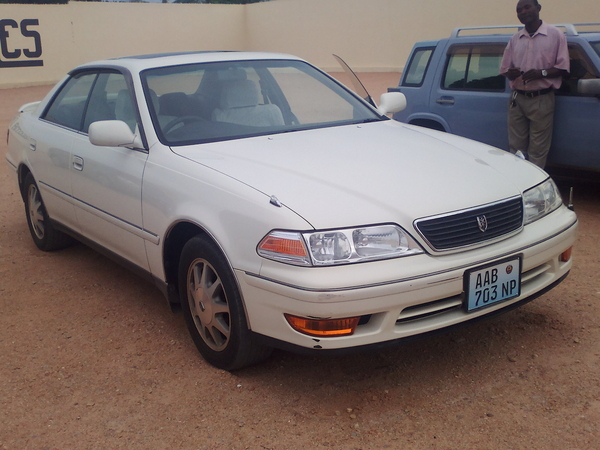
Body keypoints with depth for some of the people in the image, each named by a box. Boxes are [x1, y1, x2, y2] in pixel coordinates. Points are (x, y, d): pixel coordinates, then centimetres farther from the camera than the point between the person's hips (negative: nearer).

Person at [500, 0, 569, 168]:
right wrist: (510, 73, -8)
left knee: (538, 151, -4)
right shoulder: (515, 39, 14)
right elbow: (504, 69, 16)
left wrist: (541, 73, -17)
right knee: (516, 148, 4)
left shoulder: (555, 35, 2)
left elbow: (563, 69, 0)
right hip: (517, 99, 4)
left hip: (542, 100, -4)